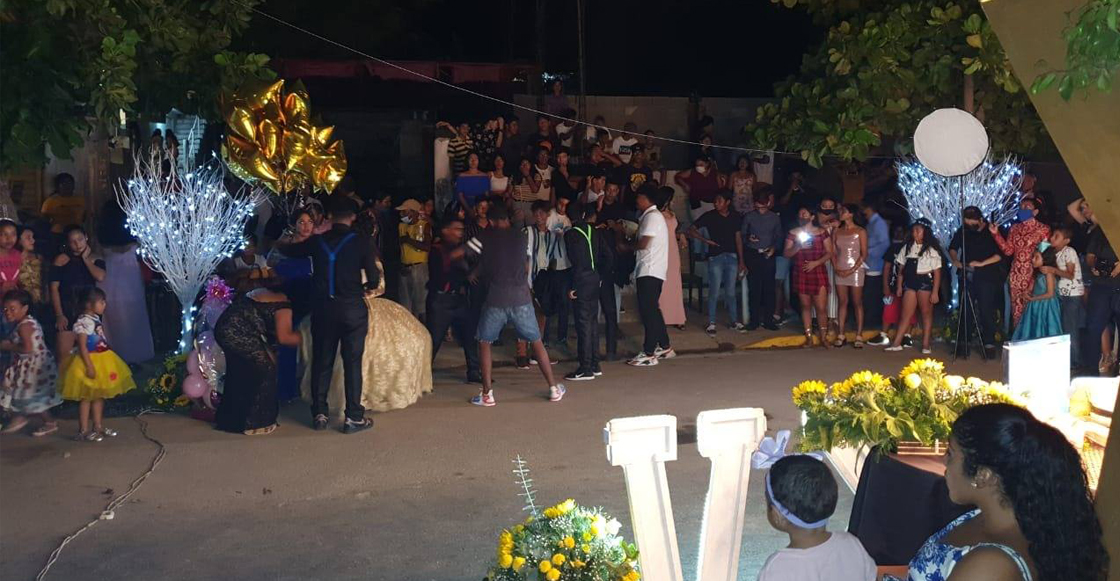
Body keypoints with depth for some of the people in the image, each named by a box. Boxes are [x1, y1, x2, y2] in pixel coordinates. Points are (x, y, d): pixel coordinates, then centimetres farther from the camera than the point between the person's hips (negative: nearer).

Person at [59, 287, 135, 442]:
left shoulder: (95, 319, 9)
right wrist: (89, 366, -24)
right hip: (91, 362, -9)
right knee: (87, 397, -2)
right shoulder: (83, 322, -19)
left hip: (101, 361, 9)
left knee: (99, 396, 15)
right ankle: (83, 431, 5)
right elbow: (82, 347, -21)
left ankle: (98, 426, 25)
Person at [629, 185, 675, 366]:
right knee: (652, 310, 16)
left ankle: (649, 354, -7)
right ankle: (665, 347, 23)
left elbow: (643, 244, -18)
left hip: (650, 271, -10)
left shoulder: (652, 216, -12)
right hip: (650, 270, 10)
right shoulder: (651, 216, 19)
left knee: (648, 311, -9)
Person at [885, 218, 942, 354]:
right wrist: (899, 286, 7)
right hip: (909, 282, 3)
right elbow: (902, 268, 12)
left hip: (925, 282, -3)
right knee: (906, 314, 1)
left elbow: (937, 273, -5)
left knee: (926, 313, 3)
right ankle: (896, 343, -1)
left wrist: (935, 292, -10)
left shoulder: (932, 250, -2)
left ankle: (926, 345, 7)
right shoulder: (907, 247, 9)